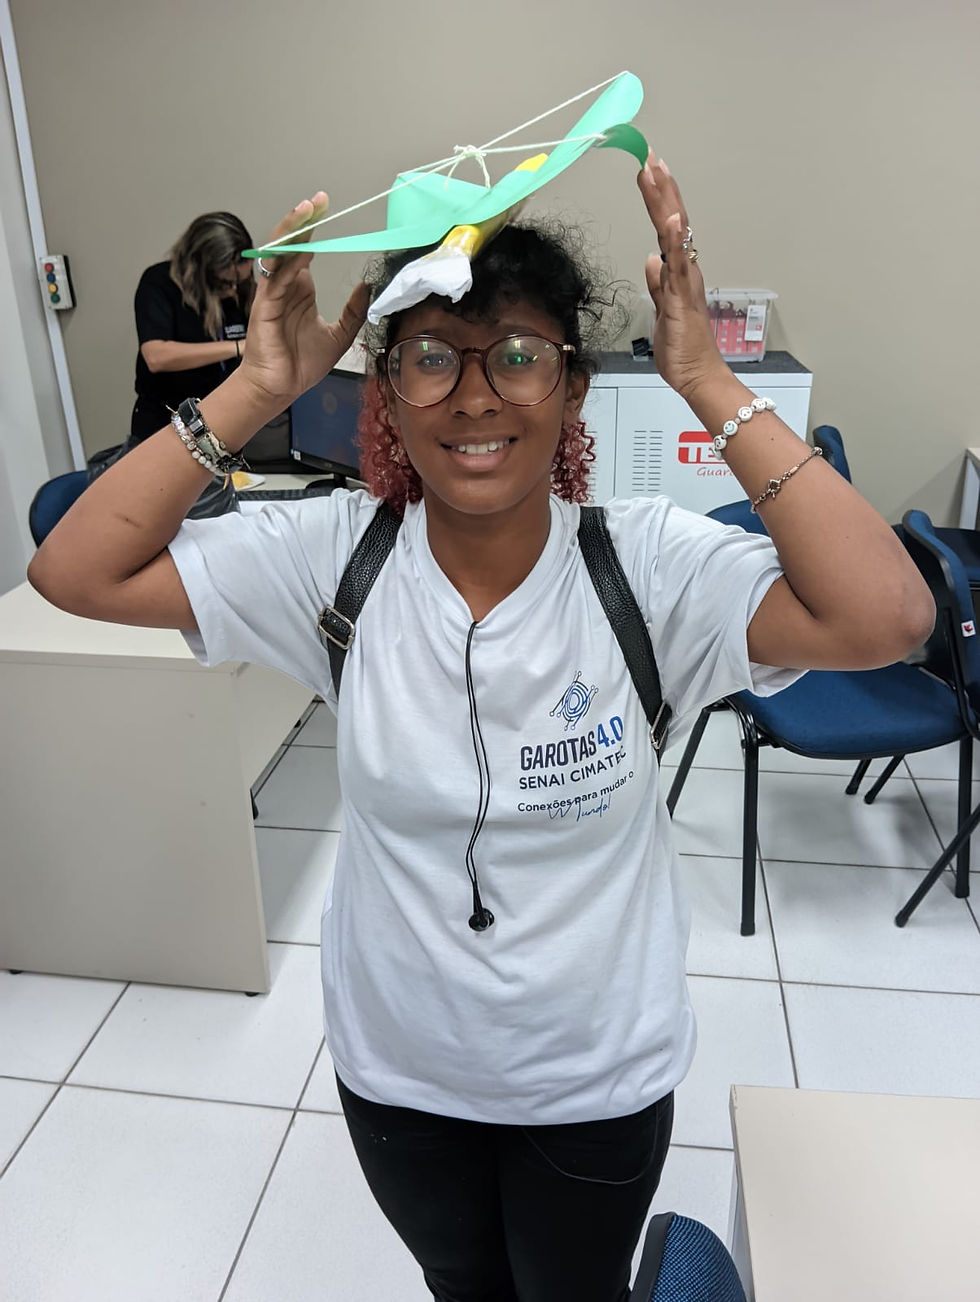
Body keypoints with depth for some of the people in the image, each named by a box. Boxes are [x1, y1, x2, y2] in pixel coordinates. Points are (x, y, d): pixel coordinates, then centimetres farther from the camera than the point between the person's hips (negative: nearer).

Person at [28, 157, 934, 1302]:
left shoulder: (649, 564, -23)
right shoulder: (337, 556, -17)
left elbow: (885, 618, -36)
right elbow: (74, 572, -20)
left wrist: (705, 381, -34)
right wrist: (256, 390, -26)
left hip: (600, 1078, -1)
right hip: (395, 1070, 2)